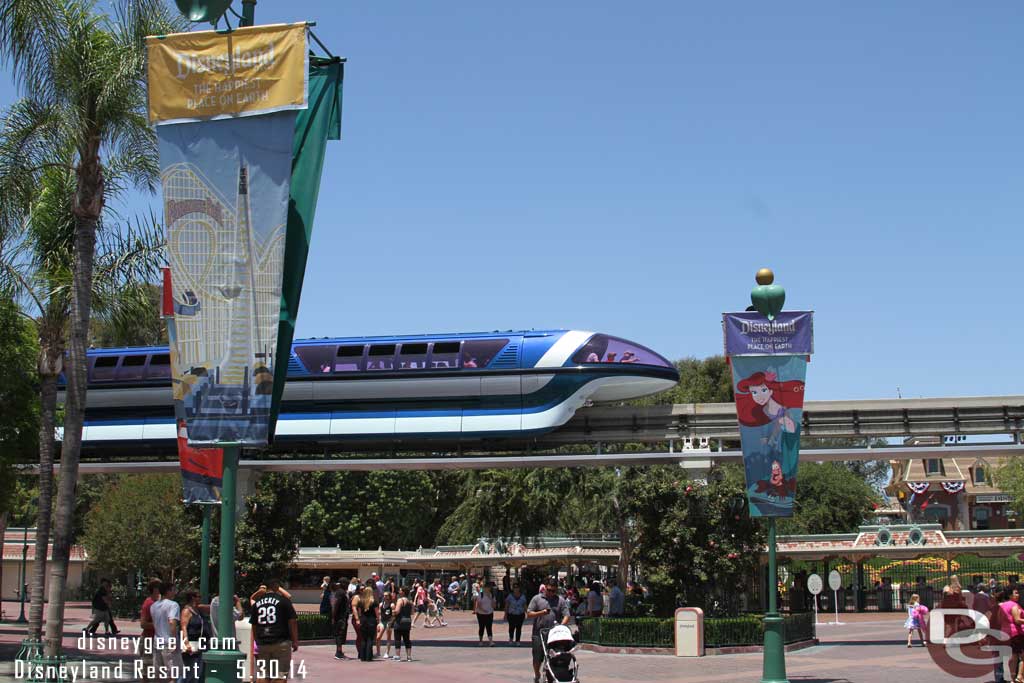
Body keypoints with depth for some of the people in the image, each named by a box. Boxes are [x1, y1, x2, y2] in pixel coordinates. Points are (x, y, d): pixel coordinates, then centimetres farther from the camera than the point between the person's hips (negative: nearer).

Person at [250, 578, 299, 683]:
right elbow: (292, 622, -7)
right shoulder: (283, 600, -4)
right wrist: (295, 641, 0)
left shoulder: (257, 602, 10)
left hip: (262, 643, 4)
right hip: (281, 643, -4)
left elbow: (254, 625, 14)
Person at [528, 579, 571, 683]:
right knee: (537, 657, 5)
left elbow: (566, 616, 1)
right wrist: (541, 613, -14)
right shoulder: (537, 599, 6)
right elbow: (529, 614, 2)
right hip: (539, 633, 0)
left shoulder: (560, 600, 8)